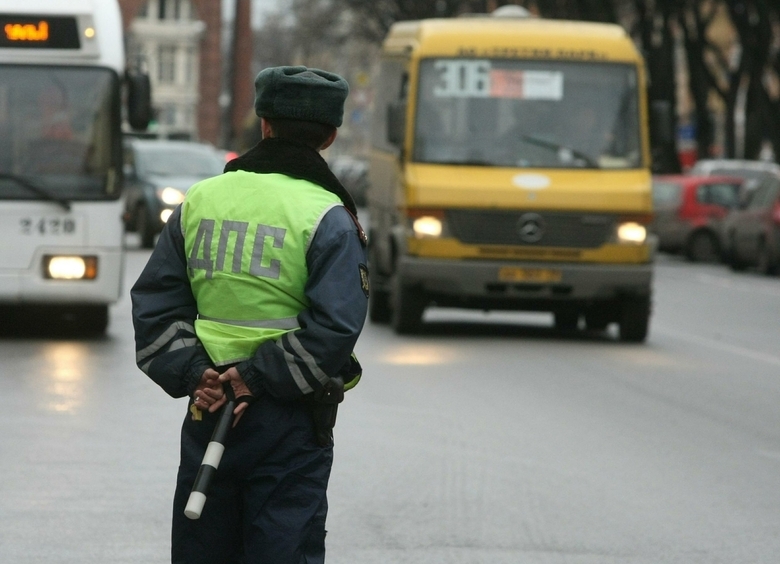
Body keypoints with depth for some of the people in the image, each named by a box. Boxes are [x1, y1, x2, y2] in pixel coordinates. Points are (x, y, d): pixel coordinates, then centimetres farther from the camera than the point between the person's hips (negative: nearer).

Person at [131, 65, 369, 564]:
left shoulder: (200, 201, 8)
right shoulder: (328, 217, -8)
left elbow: (155, 300, 6)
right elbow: (334, 326, -17)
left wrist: (191, 373, -2)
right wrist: (258, 377, -12)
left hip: (207, 408, 5)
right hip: (290, 426, -4)